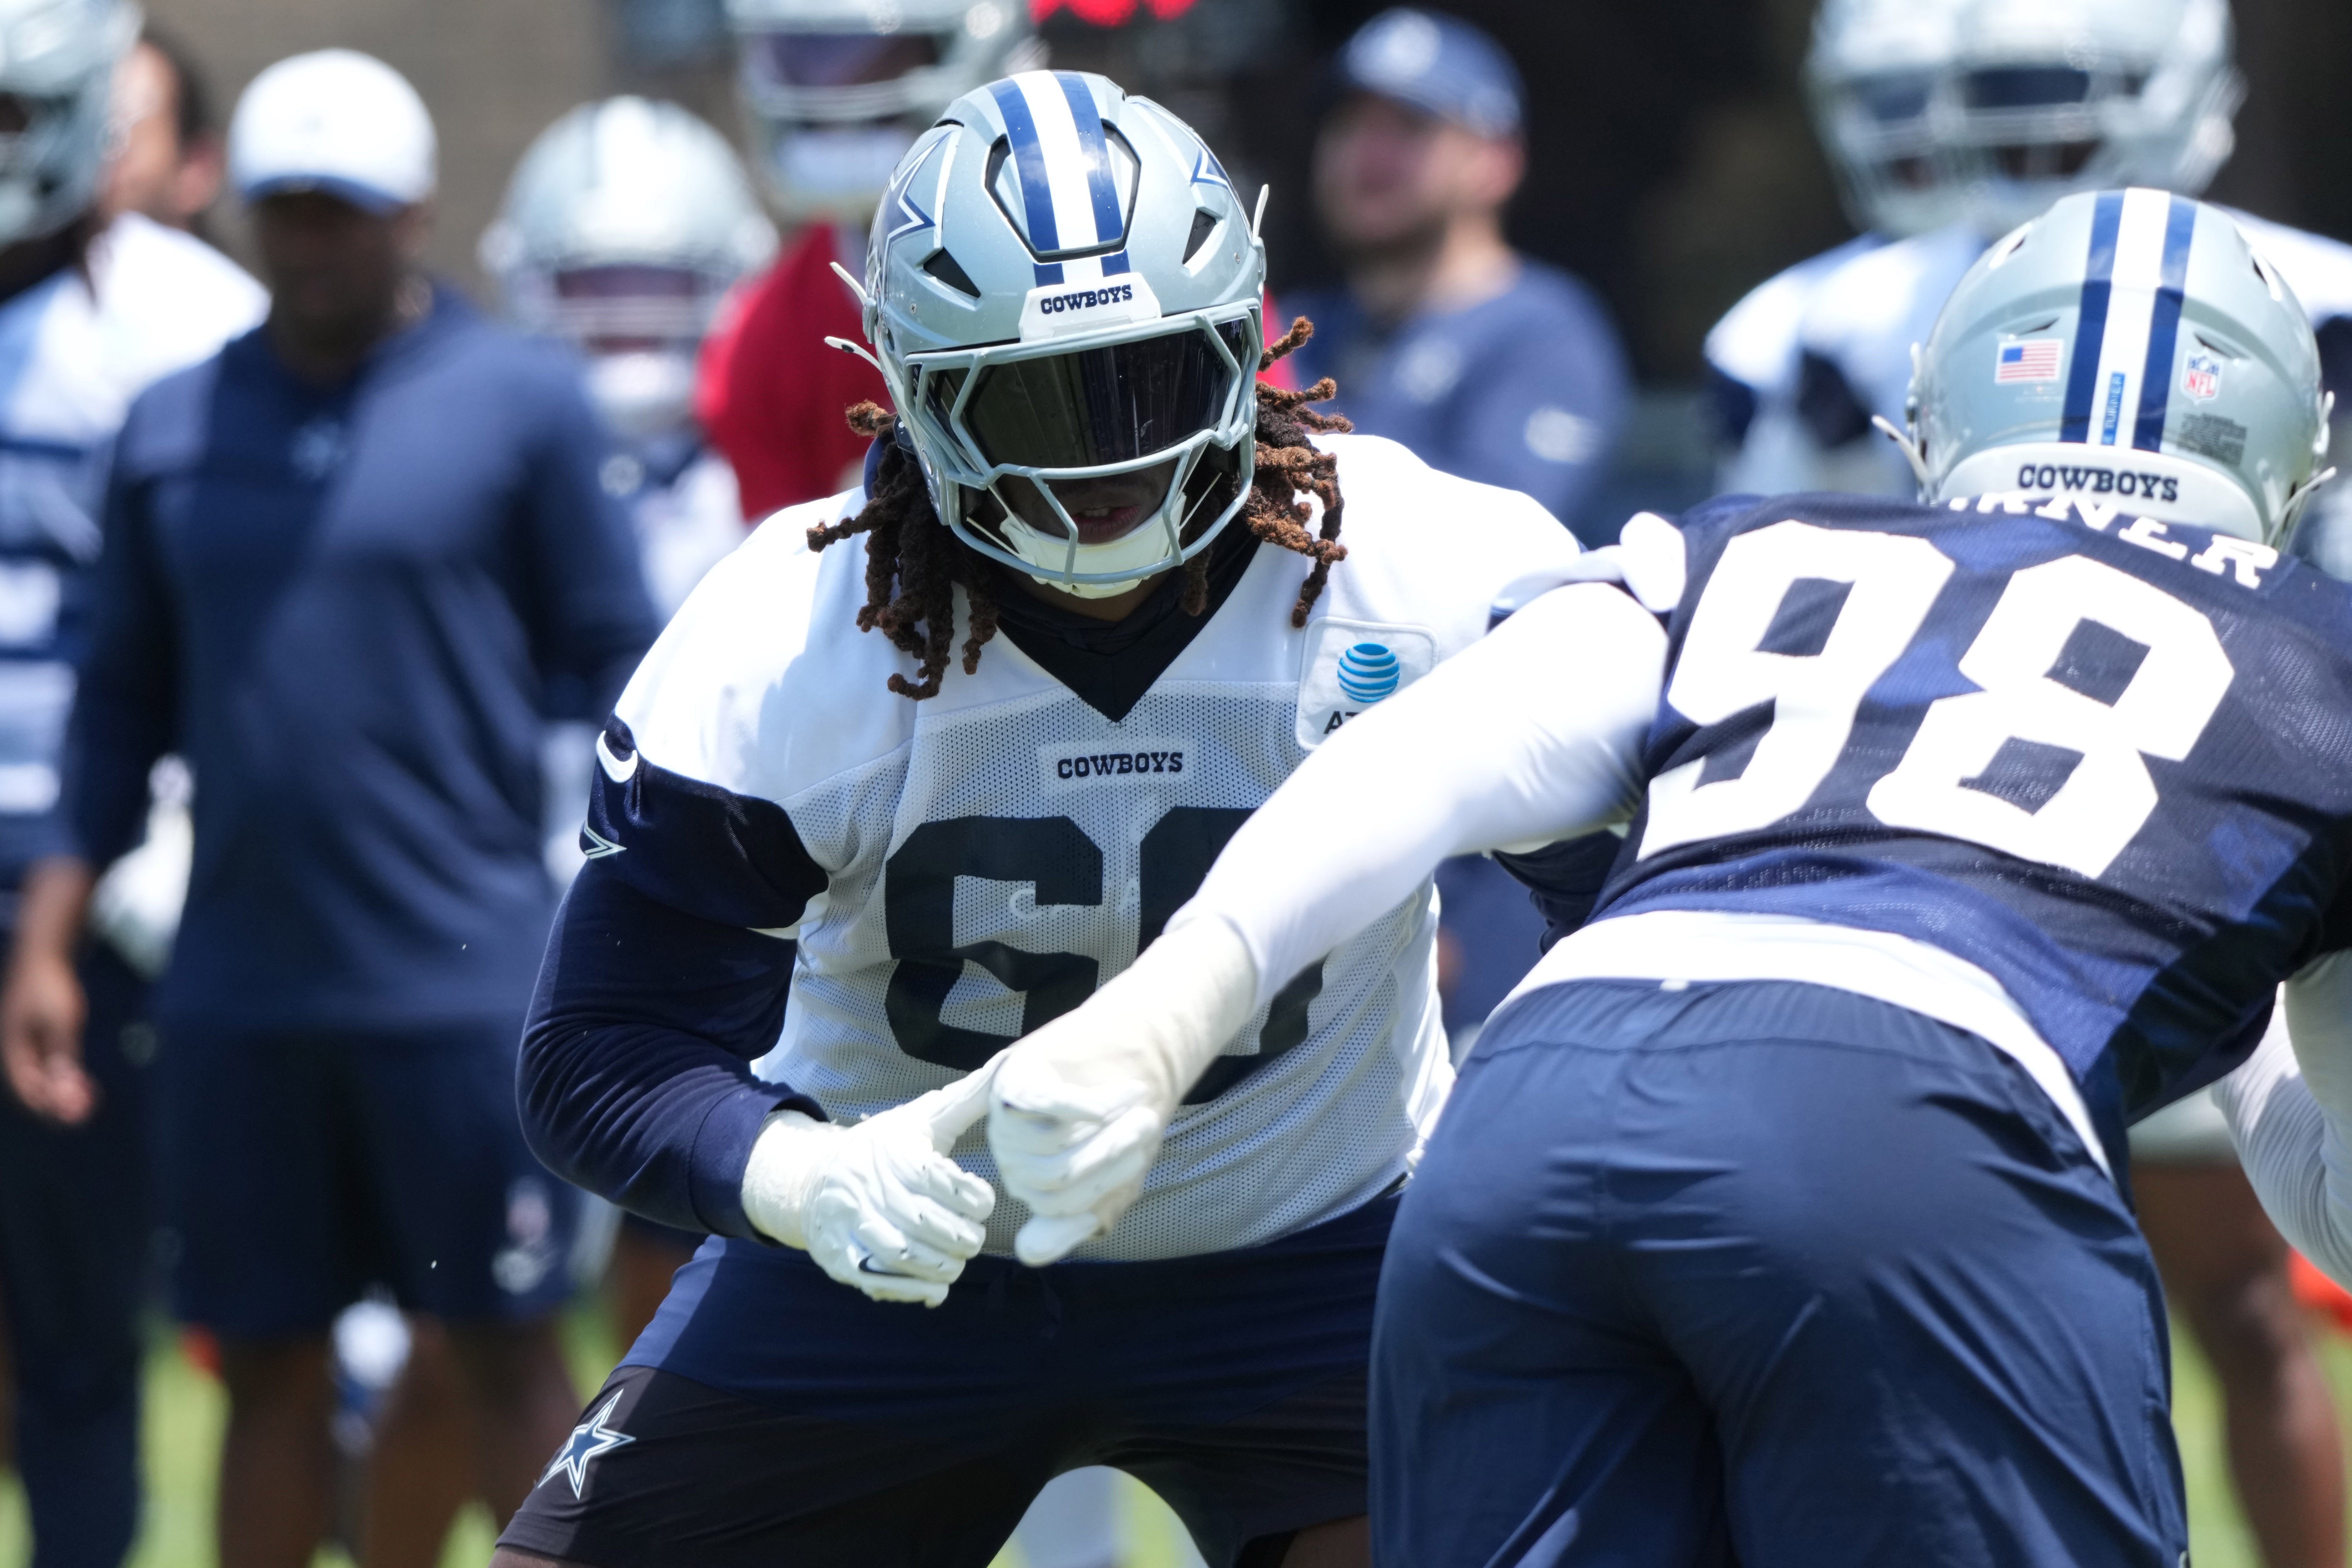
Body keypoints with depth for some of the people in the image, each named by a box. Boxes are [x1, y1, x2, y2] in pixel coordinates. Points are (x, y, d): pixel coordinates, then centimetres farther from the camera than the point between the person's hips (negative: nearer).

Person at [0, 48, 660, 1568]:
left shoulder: (518, 403, -2)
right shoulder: (177, 425, 9)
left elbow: (617, 661, 0)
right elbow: (126, 698, 15)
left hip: (463, 980, -4)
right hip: (239, 983, 4)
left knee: (507, 1352, 2)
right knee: (268, 1362, 9)